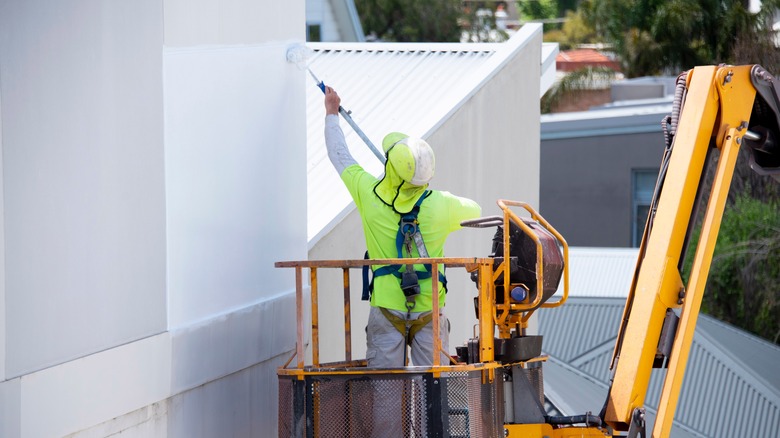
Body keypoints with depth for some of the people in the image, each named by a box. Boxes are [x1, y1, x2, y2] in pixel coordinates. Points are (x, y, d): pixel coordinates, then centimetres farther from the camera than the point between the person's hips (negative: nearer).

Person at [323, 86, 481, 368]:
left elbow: (339, 155, 8)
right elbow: (475, 211, 17)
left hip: (386, 308, 0)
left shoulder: (369, 195, -9)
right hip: (430, 310, 0)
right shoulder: (441, 205, -7)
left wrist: (331, 114, 25)